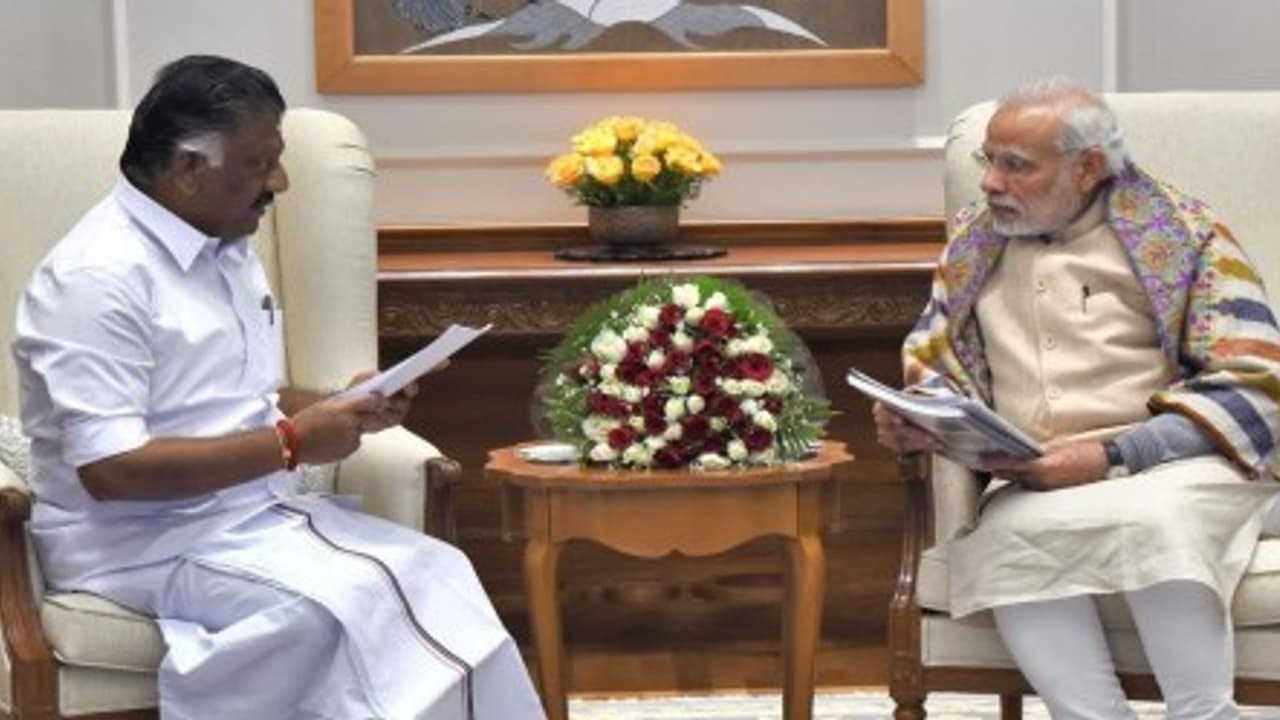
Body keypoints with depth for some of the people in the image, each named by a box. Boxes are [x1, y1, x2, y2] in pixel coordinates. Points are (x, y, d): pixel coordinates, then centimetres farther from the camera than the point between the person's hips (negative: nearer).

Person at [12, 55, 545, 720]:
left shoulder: (225, 248, 11)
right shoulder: (99, 276, -17)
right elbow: (110, 468, -24)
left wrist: (339, 406, 1)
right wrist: (293, 443, -20)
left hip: (257, 513, 8)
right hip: (148, 542, -8)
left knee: (437, 575, -14)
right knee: (355, 600, -29)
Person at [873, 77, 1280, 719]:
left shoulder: (1184, 235, 2)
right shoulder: (973, 239, 17)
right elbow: (933, 369, 24)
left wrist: (1111, 458, -16)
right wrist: (916, 420, -1)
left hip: (1171, 470, -3)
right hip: (1032, 487, 3)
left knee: (1149, 521, -39)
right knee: (1009, 536, -34)